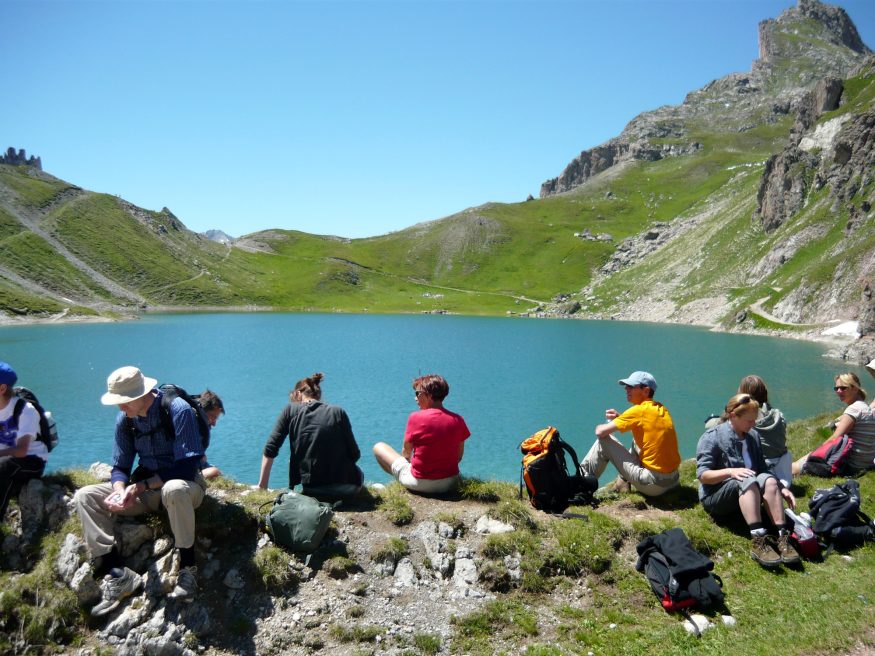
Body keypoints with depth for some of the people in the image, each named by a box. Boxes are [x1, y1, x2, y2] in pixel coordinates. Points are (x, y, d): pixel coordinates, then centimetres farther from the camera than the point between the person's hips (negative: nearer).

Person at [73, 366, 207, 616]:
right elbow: (120, 467, 4)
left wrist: (141, 486, -26)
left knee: (174, 489, -41)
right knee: (85, 496, -9)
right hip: (145, 487, 6)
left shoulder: (178, 410, -19)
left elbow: (187, 467, -22)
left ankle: (187, 568, -23)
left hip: (182, 485, -6)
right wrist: (121, 491, -19)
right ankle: (116, 573, -16)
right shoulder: (124, 419, 0)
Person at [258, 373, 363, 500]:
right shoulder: (338, 412, 3)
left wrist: (262, 485, 7)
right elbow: (355, 454, 1)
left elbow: (270, 449, -1)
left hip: (312, 489, 2)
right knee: (358, 474, 36)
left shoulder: (290, 410, 4)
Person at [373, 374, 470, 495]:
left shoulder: (416, 417, -14)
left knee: (378, 447, 13)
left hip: (419, 484, -5)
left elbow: (406, 452, -3)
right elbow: (459, 456, 2)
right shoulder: (458, 420, -5)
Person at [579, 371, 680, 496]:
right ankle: (624, 482, 28)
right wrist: (619, 418, 9)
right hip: (673, 480, 8)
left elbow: (600, 432, -13)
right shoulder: (661, 408, 7)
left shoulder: (639, 410, -14)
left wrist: (599, 427, 11)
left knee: (604, 440, 0)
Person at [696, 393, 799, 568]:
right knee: (747, 480, -34)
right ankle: (758, 541, -45)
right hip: (716, 497, -5)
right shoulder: (712, 437, -8)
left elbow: (762, 468, 11)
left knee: (768, 480, -25)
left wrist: (781, 488, -4)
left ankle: (782, 537, -33)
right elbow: (702, 475, -14)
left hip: (747, 494, 5)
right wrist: (730, 471, -29)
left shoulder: (753, 436, 11)